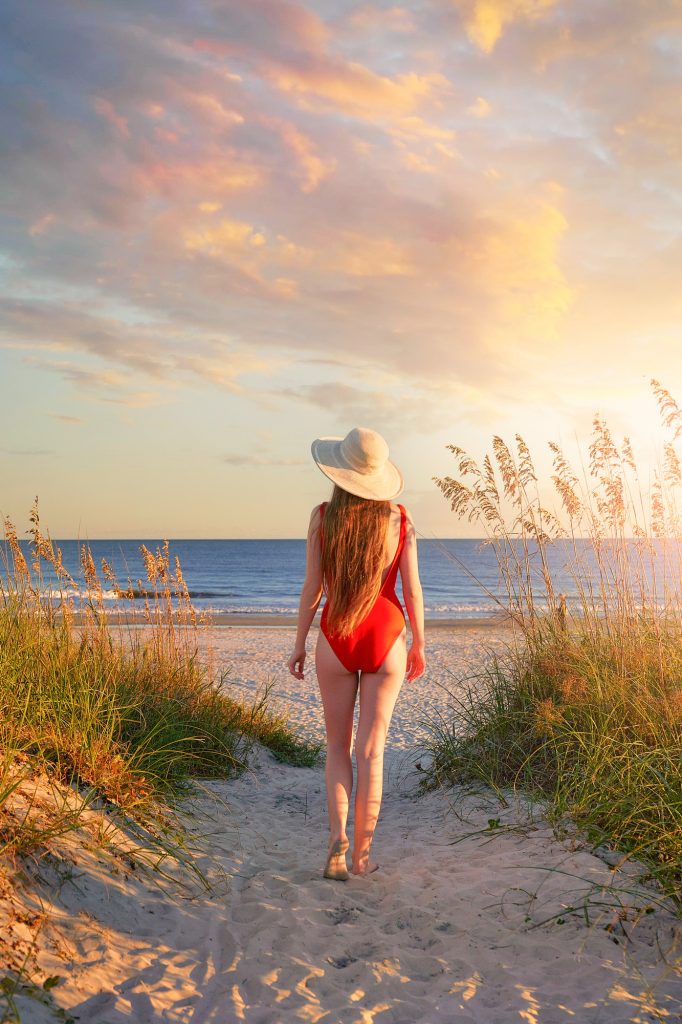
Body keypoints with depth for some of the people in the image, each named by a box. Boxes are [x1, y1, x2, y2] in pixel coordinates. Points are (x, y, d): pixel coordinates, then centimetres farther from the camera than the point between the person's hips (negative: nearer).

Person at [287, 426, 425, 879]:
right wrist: (418, 644, 10)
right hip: (385, 639, 0)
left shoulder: (322, 516, -7)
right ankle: (362, 852, 10)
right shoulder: (400, 518, -5)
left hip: (336, 640, 0)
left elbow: (312, 587, -4)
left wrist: (299, 645, 6)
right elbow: (413, 590, -2)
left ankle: (338, 838, 2)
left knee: (338, 746, 15)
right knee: (371, 751, 8)